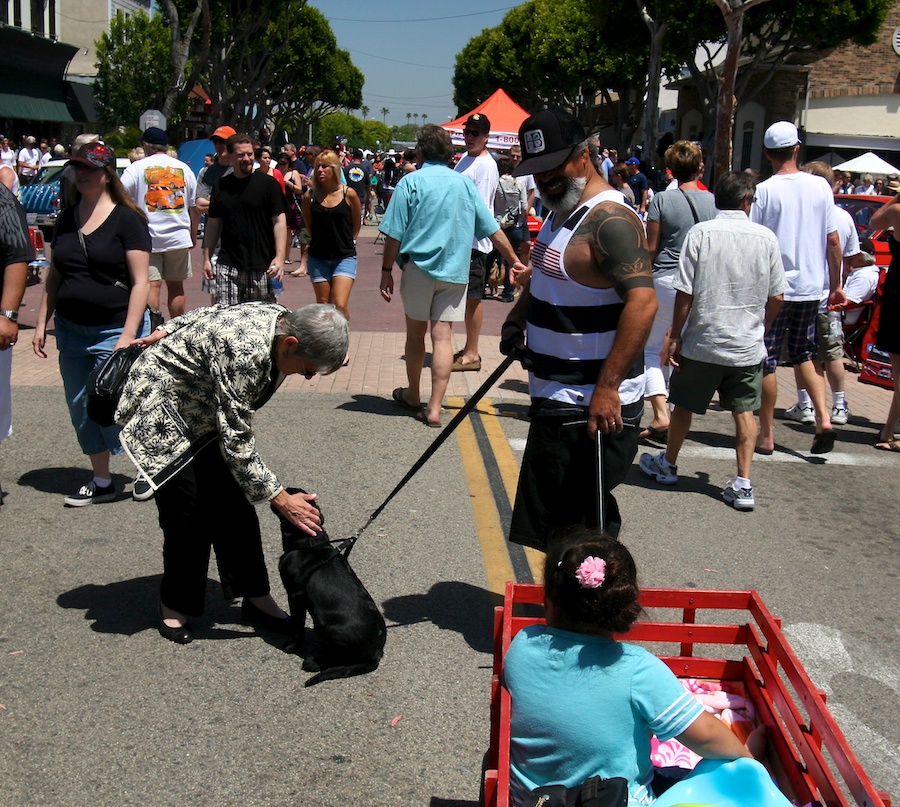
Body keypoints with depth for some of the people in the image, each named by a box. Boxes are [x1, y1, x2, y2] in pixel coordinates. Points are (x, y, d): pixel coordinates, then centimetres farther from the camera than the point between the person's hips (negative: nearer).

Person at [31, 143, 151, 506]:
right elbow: (54, 276, 15)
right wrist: (41, 323, 9)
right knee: (81, 409, 10)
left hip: (115, 329, -6)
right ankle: (101, 482, 23)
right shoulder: (66, 219, 9)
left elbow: (140, 282, -12)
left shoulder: (127, 219, -9)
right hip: (71, 330, 6)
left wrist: (128, 336, -18)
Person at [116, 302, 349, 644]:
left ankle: (255, 597, 12)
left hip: (204, 410, 8)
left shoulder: (281, 320, -13)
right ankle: (176, 606, 10)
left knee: (235, 500, 3)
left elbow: (205, 316, 3)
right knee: (189, 513, -10)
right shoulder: (245, 352, -38)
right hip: (161, 407, -8)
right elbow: (236, 443, -33)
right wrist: (282, 500, -28)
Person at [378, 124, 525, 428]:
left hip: (418, 267, -2)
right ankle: (434, 408, -3)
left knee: (415, 334, 13)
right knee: (442, 337, 1)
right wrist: (515, 261, 16)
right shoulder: (464, 183, 6)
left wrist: (386, 270, 0)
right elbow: (493, 230, 8)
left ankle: (412, 395, 29)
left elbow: (394, 234, -8)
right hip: (455, 272, 2)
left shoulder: (411, 181, -4)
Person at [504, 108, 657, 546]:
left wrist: (607, 388, -33)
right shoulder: (560, 210, 14)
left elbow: (642, 302, -29)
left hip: (593, 410, -11)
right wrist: (517, 317, 14)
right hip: (557, 399, 11)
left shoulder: (609, 220, -19)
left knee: (578, 528, -6)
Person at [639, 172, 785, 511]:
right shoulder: (765, 237, -2)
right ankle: (743, 485, 5)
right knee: (744, 411, 8)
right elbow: (777, 297, 2)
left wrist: (675, 336, -2)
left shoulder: (701, 233, -9)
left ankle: (668, 465, 32)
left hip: (702, 342, -1)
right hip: (748, 345, 2)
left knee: (684, 406, 14)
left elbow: (685, 292, -11)